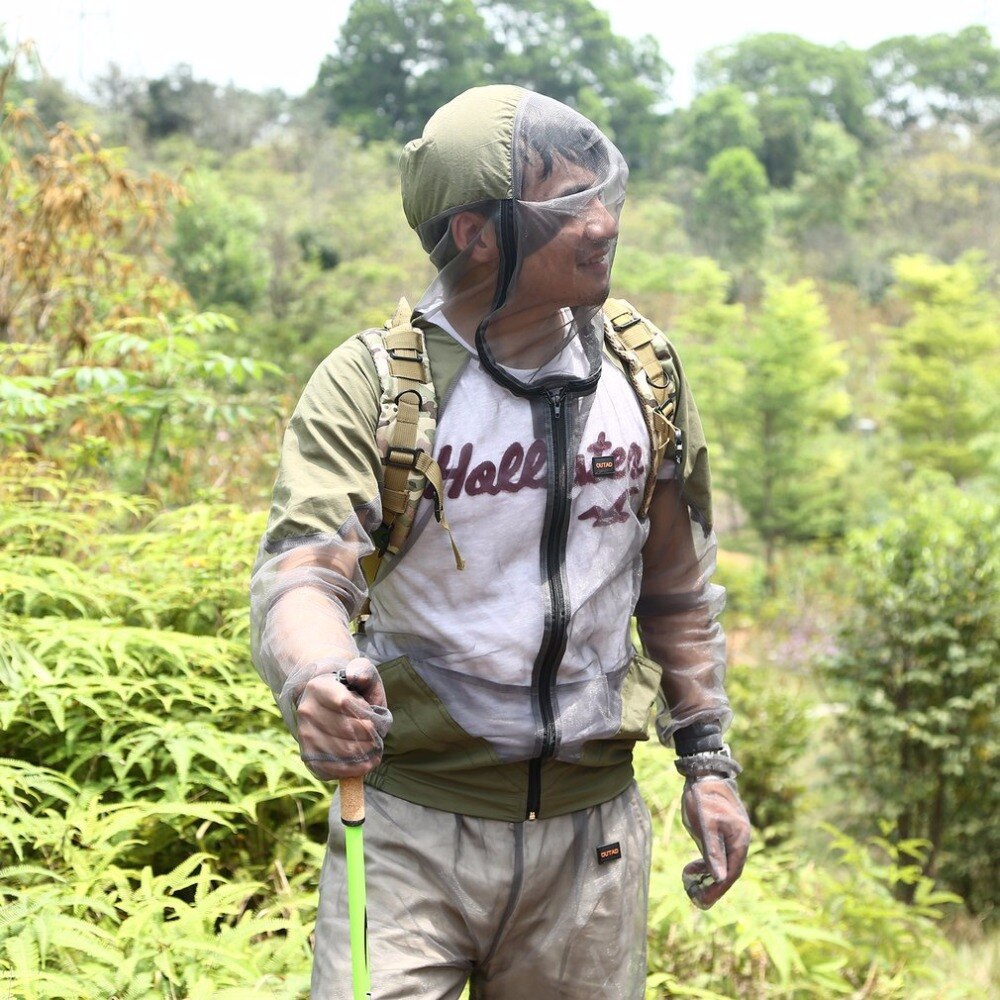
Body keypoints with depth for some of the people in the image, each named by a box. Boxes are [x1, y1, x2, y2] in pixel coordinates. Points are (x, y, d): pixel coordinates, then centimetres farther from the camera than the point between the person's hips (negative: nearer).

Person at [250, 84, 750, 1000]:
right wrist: (314, 680, -46)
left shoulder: (642, 372, 1)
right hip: (411, 825, -3)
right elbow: (303, 570, -24)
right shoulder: (368, 384, -12)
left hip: (591, 824, 4)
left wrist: (708, 760, 12)